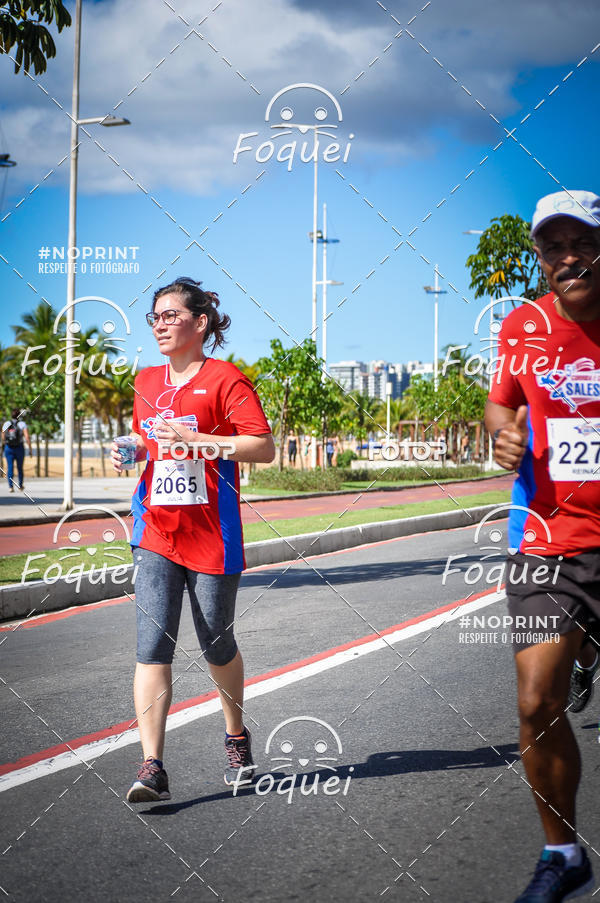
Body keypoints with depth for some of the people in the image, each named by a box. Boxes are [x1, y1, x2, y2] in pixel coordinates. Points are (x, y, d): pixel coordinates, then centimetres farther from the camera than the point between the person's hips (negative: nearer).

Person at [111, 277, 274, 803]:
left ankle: (237, 737, 35)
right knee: (153, 646, -9)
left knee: (217, 645, 9)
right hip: (156, 533, 4)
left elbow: (264, 447, -13)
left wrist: (196, 439, -21)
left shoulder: (224, 379, -5)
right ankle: (152, 768, -13)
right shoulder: (147, 382, 14)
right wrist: (132, 452, 5)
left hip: (211, 536, -4)